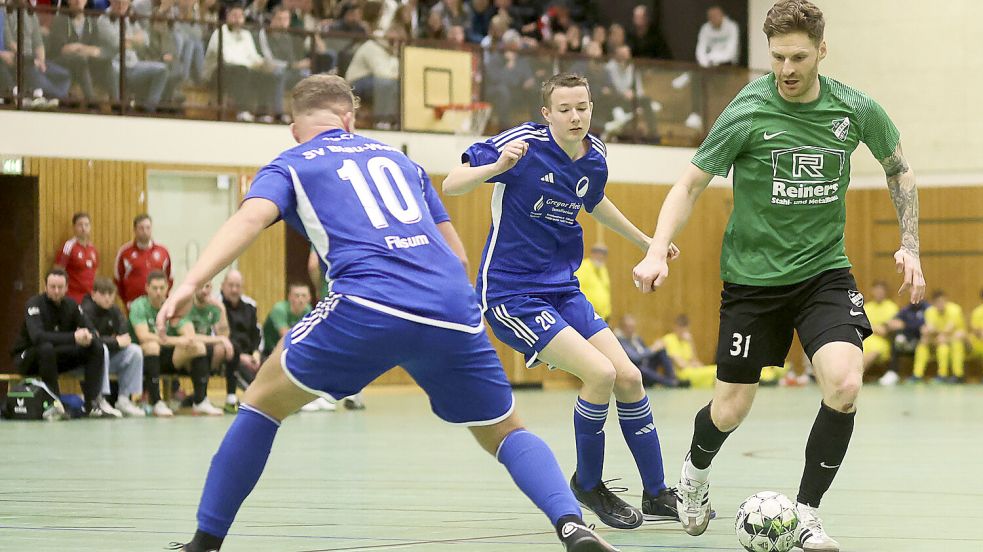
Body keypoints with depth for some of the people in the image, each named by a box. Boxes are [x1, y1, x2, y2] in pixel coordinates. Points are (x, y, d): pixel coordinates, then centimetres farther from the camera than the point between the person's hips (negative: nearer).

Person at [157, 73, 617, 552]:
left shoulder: (289, 167, 18)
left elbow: (252, 216, -4)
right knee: (505, 434, 19)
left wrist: (190, 283, -14)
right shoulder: (396, 158, 31)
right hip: (453, 309, 3)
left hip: (368, 307, -3)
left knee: (264, 401, 17)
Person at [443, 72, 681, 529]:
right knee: (600, 373, -19)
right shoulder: (524, 143, -18)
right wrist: (497, 166, -38)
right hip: (511, 294, -7)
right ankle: (587, 485, 3)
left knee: (629, 377, 1)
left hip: (562, 289, 7)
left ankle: (656, 494, 17)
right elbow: (450, 186, -19)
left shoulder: (595, 157, 2)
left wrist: (645, 241, 37)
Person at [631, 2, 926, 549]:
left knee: (845, 384, -22)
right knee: (731, 411, 2)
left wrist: (910, 246, 5)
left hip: (824, 270, 2)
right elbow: (691, 184, -6)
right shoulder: (747, 113, -14)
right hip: (753, 274, -2)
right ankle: (696, 471, 39)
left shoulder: (857, 110, -6)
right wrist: (658, 251, -19)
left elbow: (899, 170, 13)